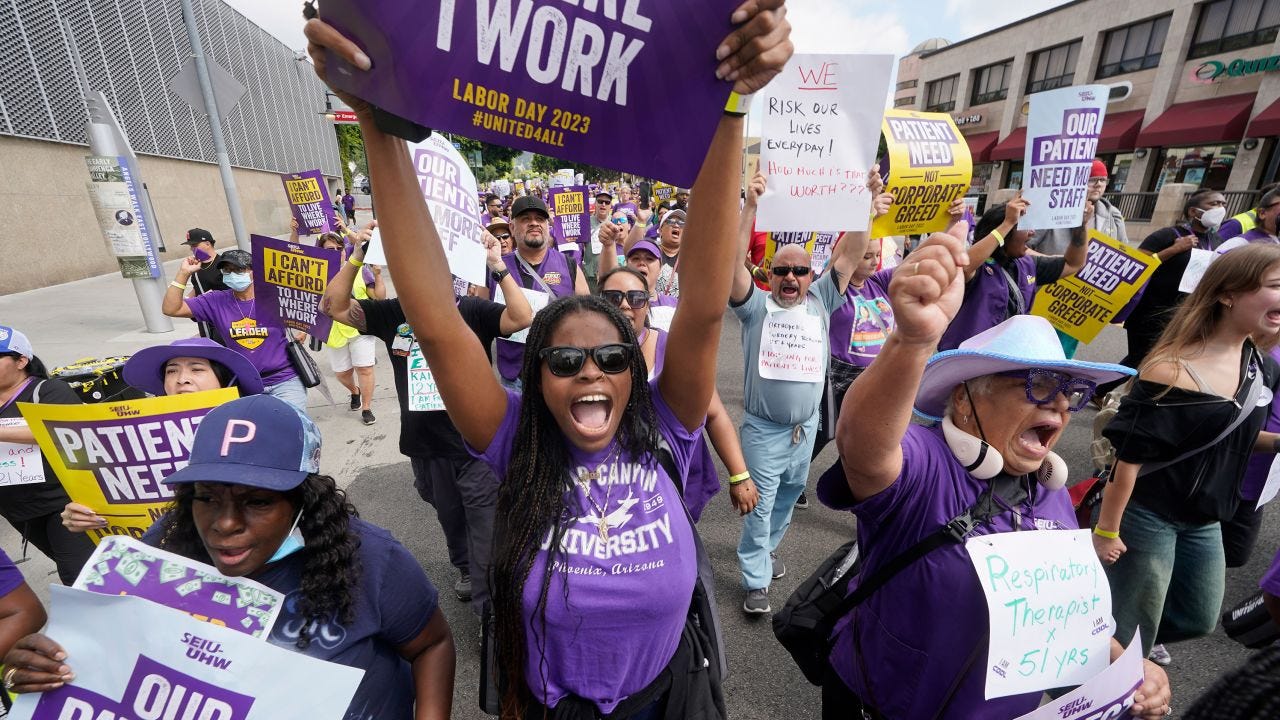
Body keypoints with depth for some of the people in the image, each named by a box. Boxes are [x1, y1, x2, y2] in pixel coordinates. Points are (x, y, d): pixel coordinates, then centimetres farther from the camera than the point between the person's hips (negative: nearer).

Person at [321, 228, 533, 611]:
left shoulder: (472, 310, -10)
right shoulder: (394, 313, 0)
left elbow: (522, 318, -24)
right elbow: (334, 306, -2)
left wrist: (498, 266, -30)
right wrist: (357, 255, -14)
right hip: (425, 445, 5)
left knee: (486, 528, 4)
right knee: (449, 516, 26)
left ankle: (488, 602, 20)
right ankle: (465, 569, 52)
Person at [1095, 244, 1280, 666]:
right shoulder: (1172, 371, -26)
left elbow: (1233, 436, 15)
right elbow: (1129, 456, -23)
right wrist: (1106, 530, -18)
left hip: (1204, 521, 8)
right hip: (1147, 516, -8)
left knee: (1199, 619, 24)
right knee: (1131, 632, 9)